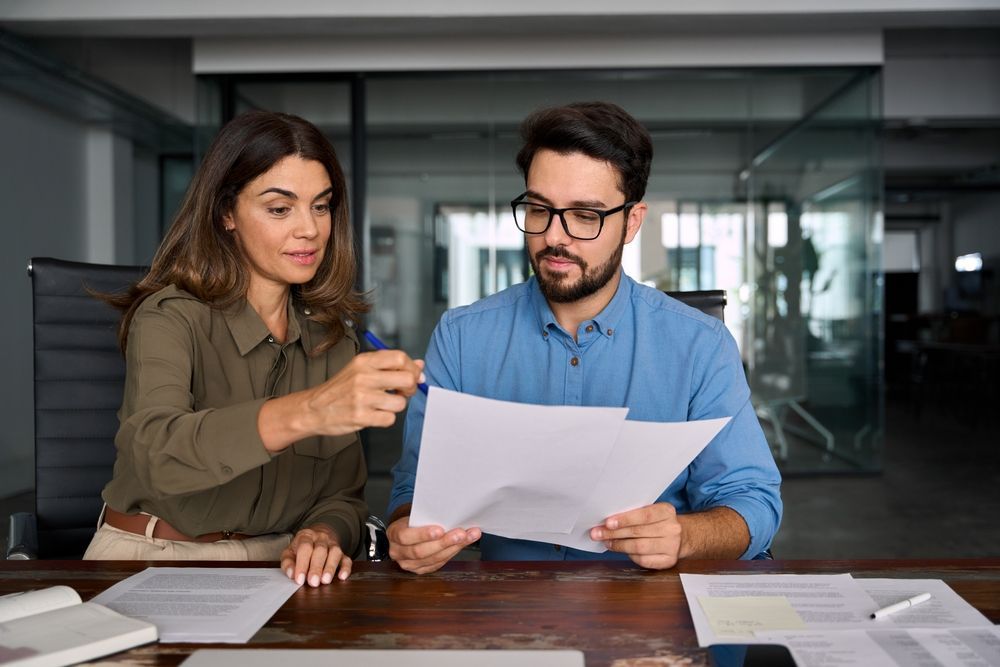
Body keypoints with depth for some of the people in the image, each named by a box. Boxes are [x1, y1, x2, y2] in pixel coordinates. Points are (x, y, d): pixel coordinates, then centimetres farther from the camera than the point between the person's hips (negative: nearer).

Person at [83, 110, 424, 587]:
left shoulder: (332, 333, 7)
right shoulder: (170, 316, -10)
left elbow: (344, 492, 6)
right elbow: (156, 452, -30)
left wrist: (324, 535, -17)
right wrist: (306, 412, -45)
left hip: (276, 563, 4)